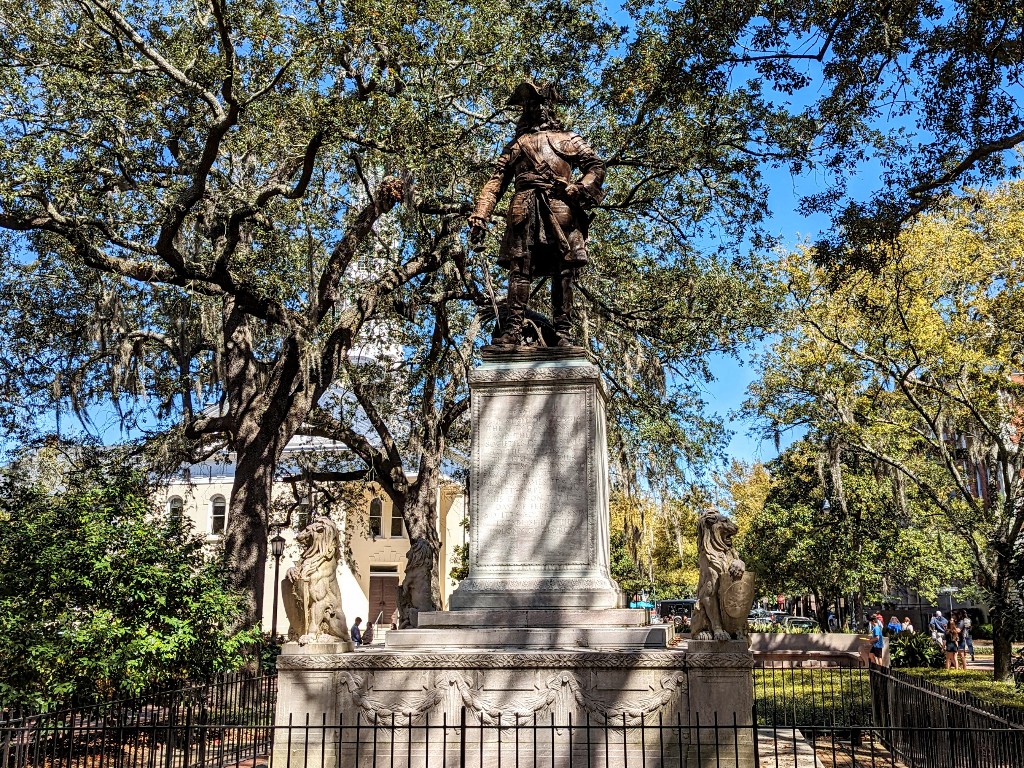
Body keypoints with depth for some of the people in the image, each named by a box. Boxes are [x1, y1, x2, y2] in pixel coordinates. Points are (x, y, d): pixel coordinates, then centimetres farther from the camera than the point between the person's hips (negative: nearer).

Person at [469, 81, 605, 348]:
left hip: (560, 210, -1)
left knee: (563, 274, -6)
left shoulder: (567, 139, 23)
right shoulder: (516, 144, 27)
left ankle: (561, 333, -8)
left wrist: (579, 191, -8)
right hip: (524, 212, 1)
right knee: (519, 269, -11)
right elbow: (495, 182, 18)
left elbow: (596, 166, 13)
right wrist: (480, 217, 4)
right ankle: (512, 330, -19)